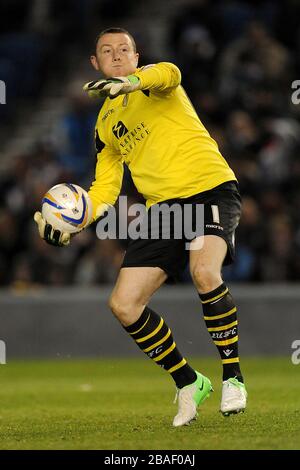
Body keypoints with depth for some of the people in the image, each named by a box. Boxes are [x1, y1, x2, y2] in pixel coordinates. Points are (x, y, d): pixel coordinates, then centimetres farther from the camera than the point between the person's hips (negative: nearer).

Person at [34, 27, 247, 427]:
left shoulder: (149, 80, 4)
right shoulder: (104, 126, 21)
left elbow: (169, 74, -23)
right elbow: (105, 189, 20)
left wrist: (130, 83, -45)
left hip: (210, 188, -7)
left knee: (204, 272, -33)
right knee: (123, 304, -4)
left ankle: (233, 377, -16)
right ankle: (188, 384, 13)